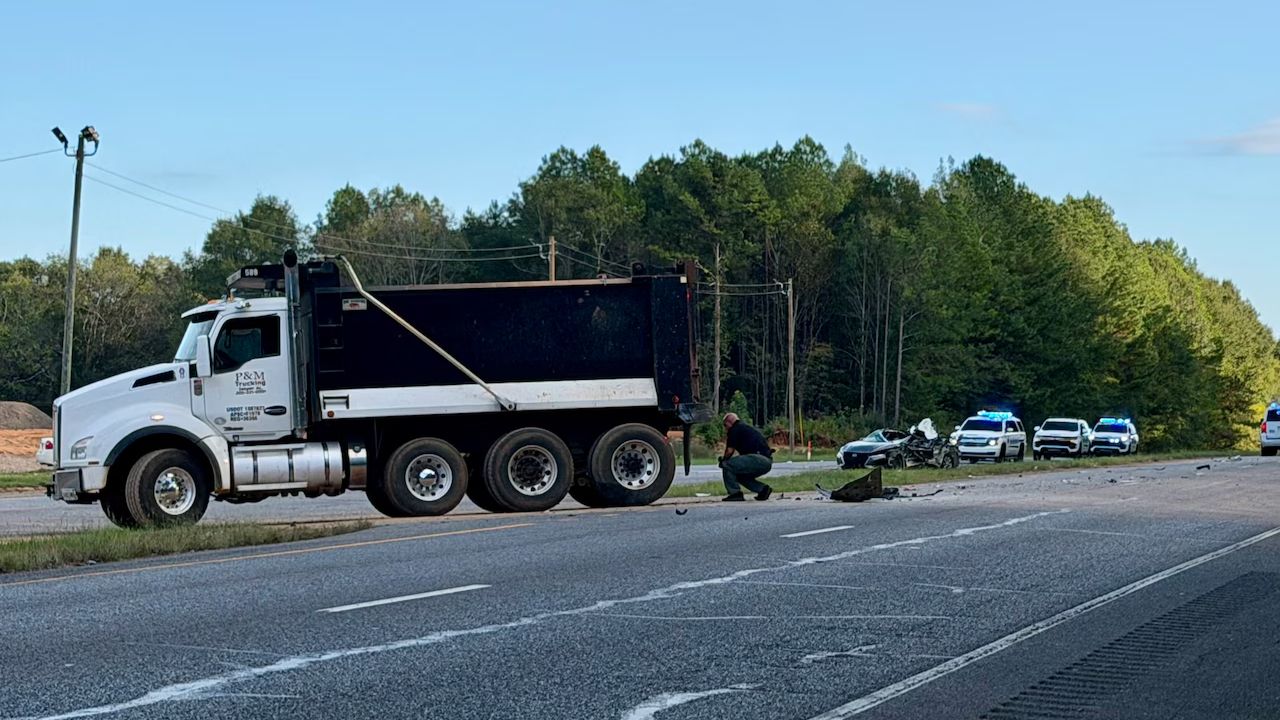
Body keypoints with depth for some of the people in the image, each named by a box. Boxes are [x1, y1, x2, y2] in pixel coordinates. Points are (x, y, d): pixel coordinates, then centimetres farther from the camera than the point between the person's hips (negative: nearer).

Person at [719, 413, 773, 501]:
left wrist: (722, 461, 14)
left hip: (758, 459, -9)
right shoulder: (745, 427, 29)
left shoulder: (735, 429, 1)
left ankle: (735, 493, -4)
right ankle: (763, 489, 14)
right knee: (740, 474, 26)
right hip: (767, 462, 9)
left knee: (726, 465, -6)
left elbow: (730, 450, -3)